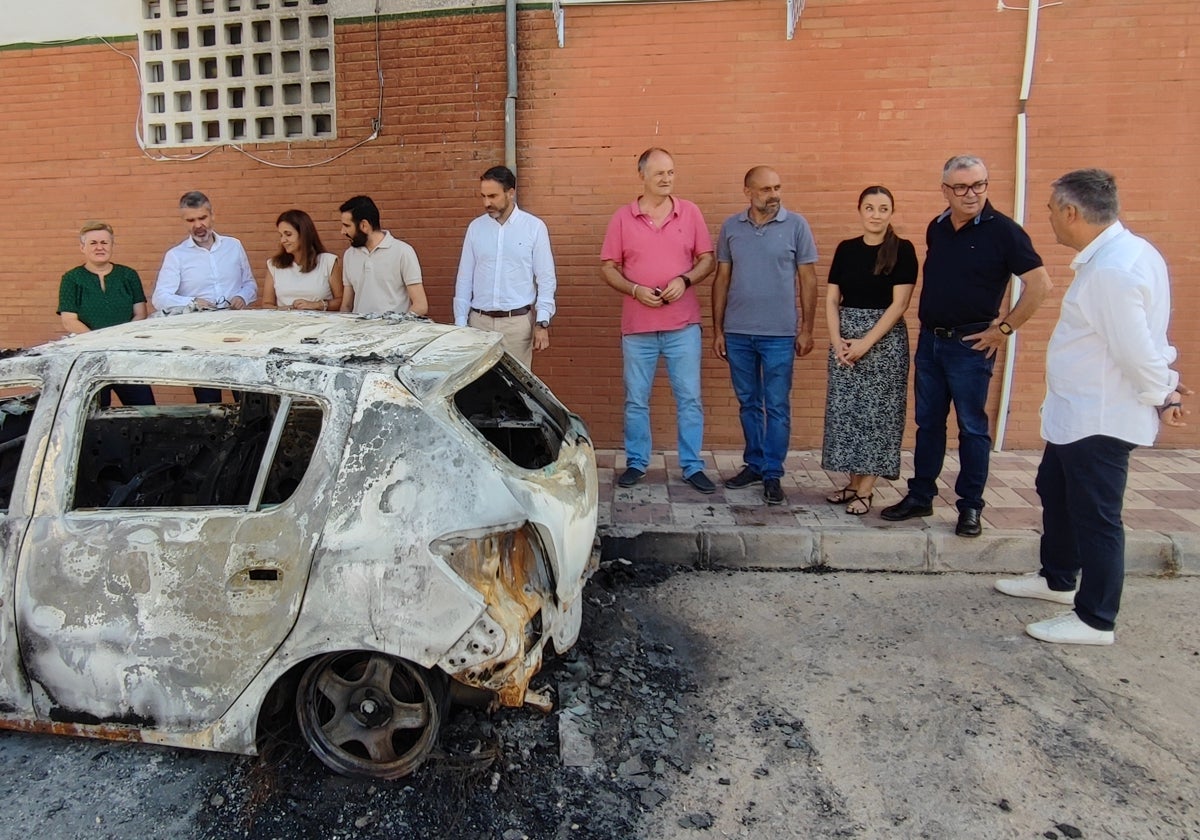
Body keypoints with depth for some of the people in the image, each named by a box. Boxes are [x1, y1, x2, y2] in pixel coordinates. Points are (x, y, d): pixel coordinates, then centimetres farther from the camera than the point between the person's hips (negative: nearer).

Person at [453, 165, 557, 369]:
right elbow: (464, 279, 9)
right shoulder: (475, 227, 6)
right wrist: (460, 322, 5)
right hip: (479, 320, 3)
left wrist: (542, 323, -8)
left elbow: (546, 279, -2)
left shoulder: (534, 227, -2)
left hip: (517, 321, -2)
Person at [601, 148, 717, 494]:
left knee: (690, 398, 3)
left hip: (683, 324, 0)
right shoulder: (622, 217, 2)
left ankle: (692, 466, 14)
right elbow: (608, 267, 3)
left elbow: (707, 259, 6)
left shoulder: (690, 212, 4)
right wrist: (635, 289, -13)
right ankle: (636, 463, 22)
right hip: (637, 326, 0)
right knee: (636, 400, 8)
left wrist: (685, 279, -13)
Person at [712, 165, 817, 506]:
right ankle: (754, 464, 26)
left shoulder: (796, 225, -2)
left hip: (779, 334, -3)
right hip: (737, 333, 3)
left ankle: (773, 474, 11)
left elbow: (808, 279, 1)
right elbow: (722, 279, 8)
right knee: (748, 404, 13)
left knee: (777, 407, 2)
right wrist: (718, 329, 6)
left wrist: (807, 328, -2)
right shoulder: (731, 227, 5)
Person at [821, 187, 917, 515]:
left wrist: (866, 342, -16)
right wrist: (836, 339, -9)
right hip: (844, 337, 4)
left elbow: (899, 304, -11)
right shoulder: (846, 249, 7)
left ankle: (866, 490, 8)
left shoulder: (903, 249, -4)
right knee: (845, 411, 5)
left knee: (877, 412, 0)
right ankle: (854, 482, 18)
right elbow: (832, 300, 5)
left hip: (885, 339, -4)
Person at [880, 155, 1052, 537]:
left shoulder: (1003, 230, -9)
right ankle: (920, 497, 22)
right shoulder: (936, 228, 8)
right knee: (928, 423, 12)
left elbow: (1039, 283, -11)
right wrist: (927, 316, 12)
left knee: (972, 427, 3)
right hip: (930, 340, 6)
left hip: (971, 344, -5)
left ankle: (970, 507, 13)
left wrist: (1006, 327, -11)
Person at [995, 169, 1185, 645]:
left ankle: (1095, 621, 17)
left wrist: (1161, 396, -9)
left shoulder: (1111, 272, -26)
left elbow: (1138, 350, -25)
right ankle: (1056, 579, 44)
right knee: (1054, 490, 25)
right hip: (1078, 412, 11)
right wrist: (1165, 386, 11)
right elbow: (1144, 338, 12)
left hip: (1100, 419, -11)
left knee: (1096, 516, 2)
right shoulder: (1125, 251, 8)